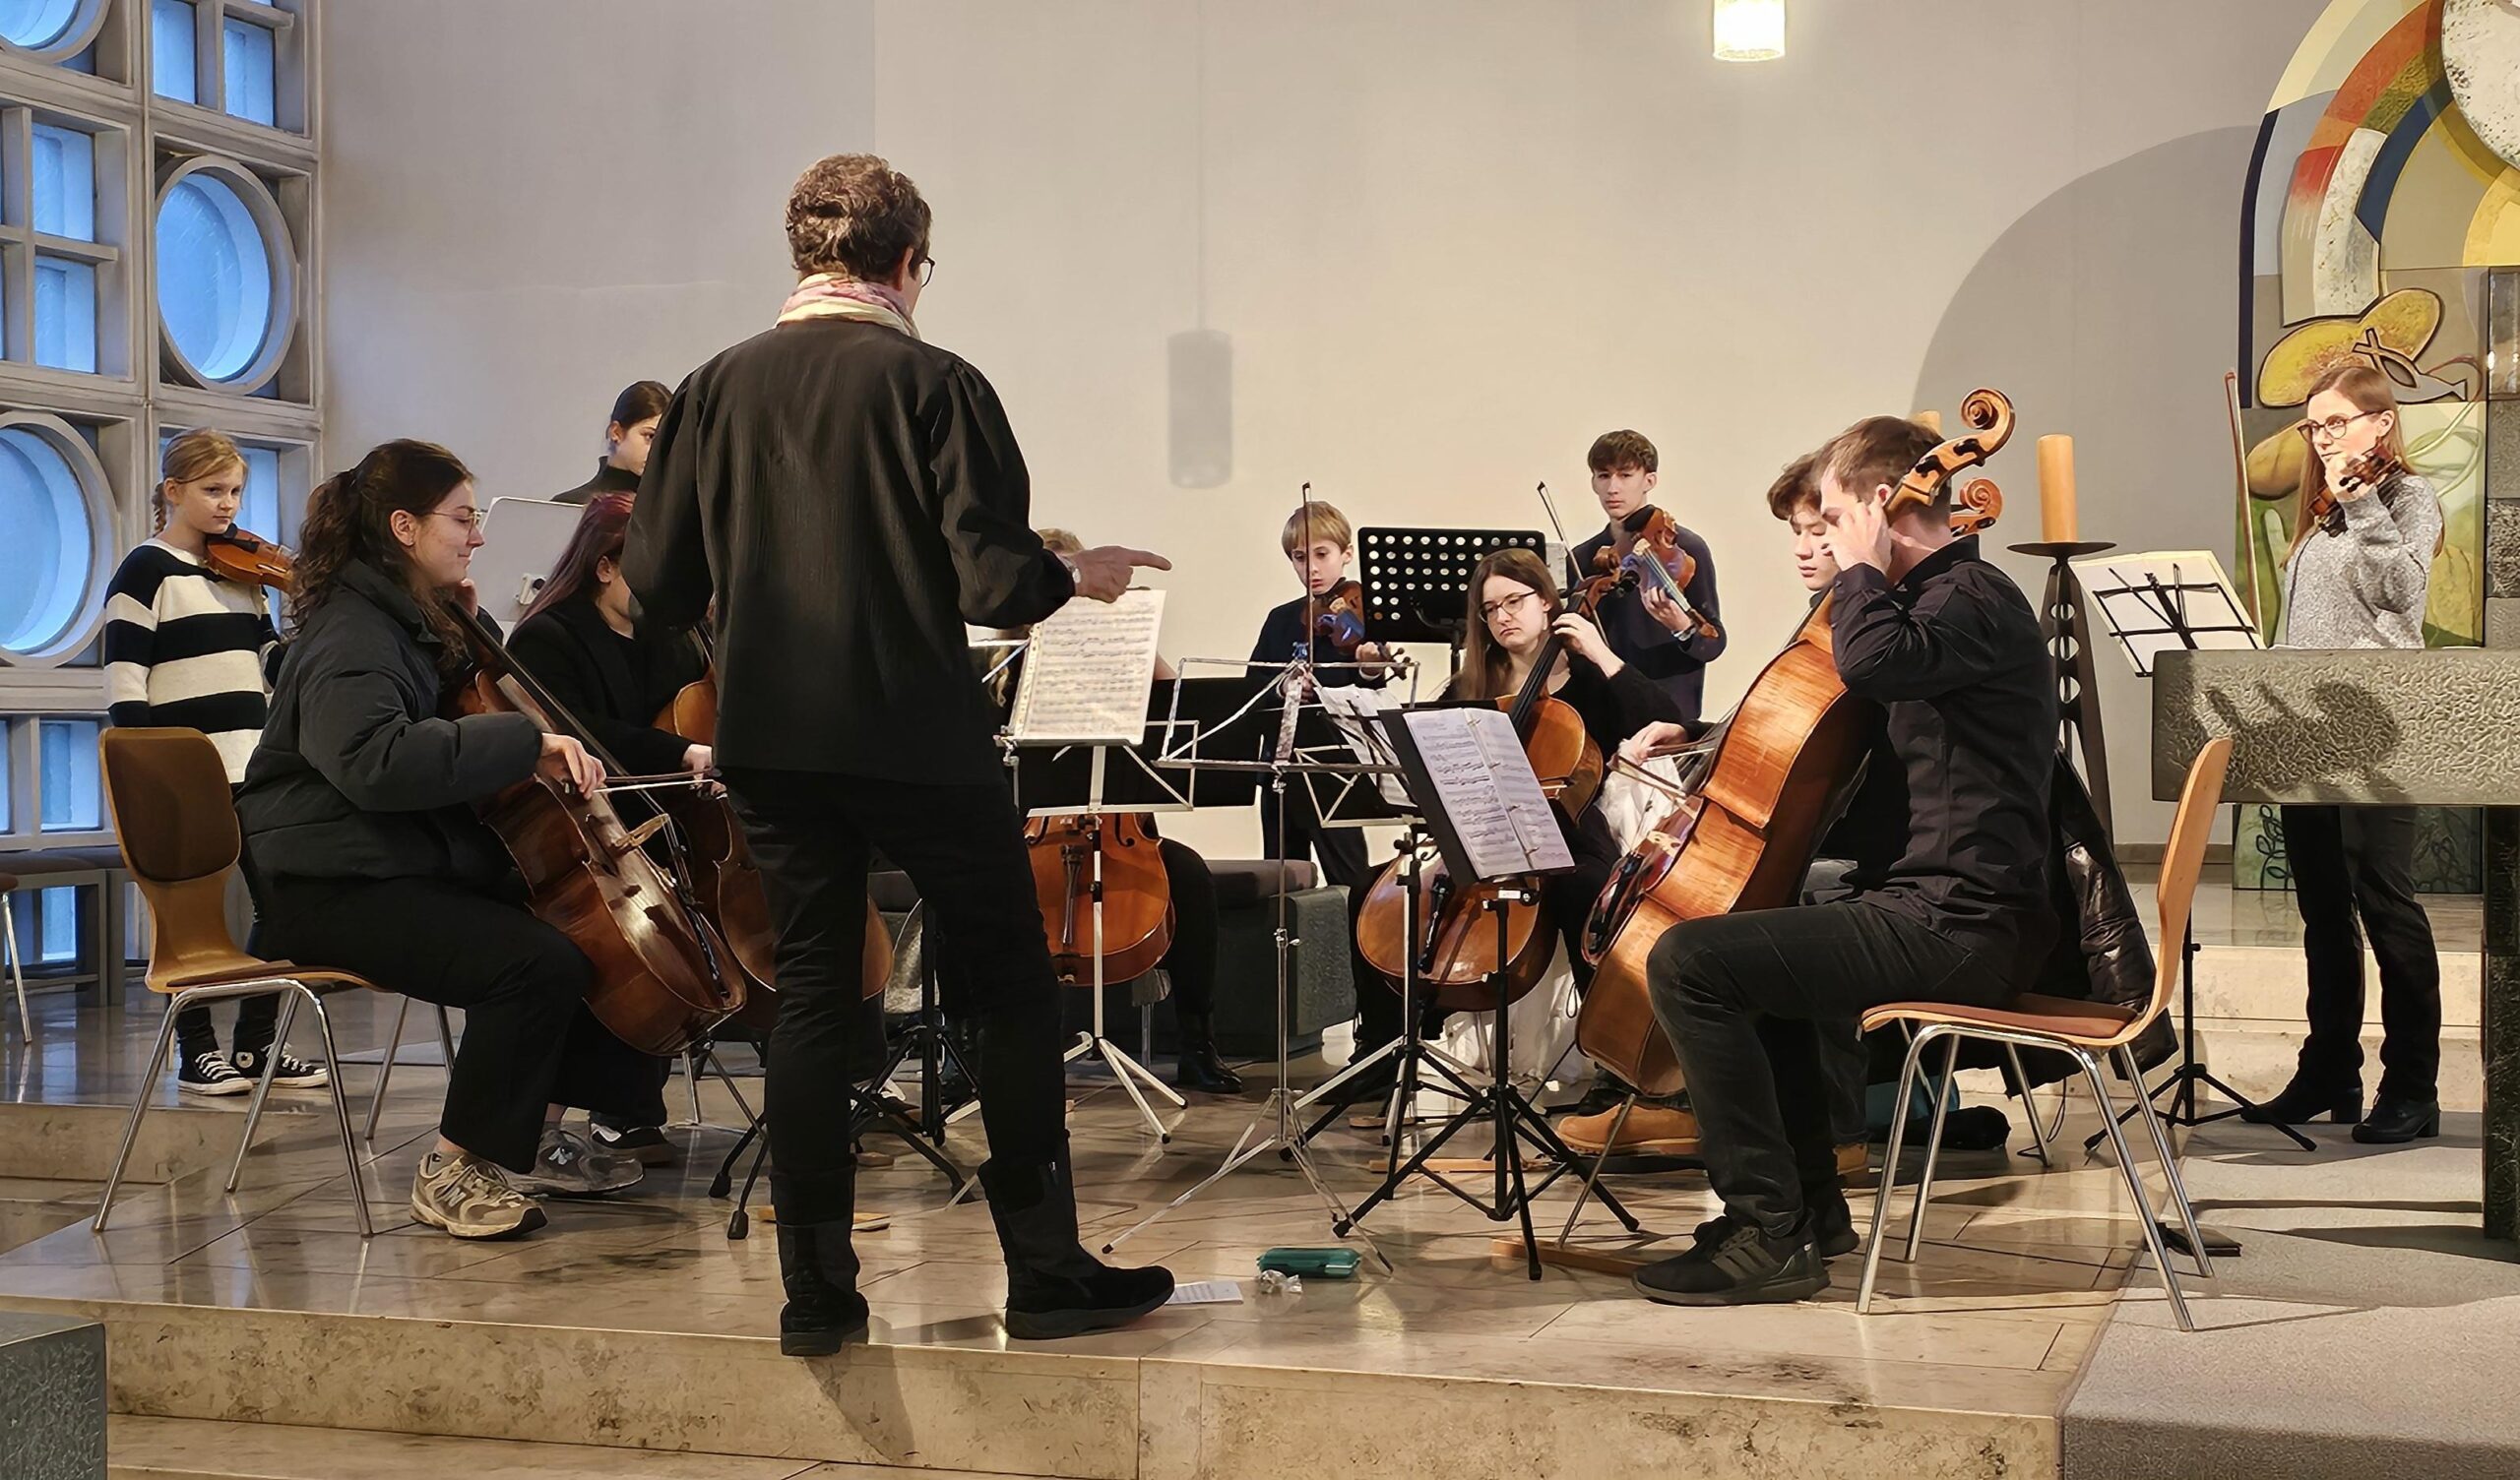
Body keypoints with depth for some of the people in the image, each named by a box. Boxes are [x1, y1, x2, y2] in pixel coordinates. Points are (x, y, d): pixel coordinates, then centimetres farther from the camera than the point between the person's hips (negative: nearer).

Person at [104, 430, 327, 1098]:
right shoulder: (146, 571, -4)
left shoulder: (242, 574, 15)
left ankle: (258, 1045, 16)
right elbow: (124, 683, -10)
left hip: (255, 770, 7)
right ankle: (198, 1051, 12)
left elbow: (275, 662, 16)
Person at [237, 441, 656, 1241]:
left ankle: (538, 1133, 11)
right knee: (539, 962, -28)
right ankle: (456, 1171, -15)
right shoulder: (351, 636, -16)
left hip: (421, 865, 10)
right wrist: (526, 741, -34)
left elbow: (449, 730, 30)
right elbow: (377, 761, -35)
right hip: (337, 887, -10)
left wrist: (466, 631, 14)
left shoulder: (413, 620, 16)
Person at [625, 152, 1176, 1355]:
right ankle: (1046, 1273, 12)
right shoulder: (935, 385, -9)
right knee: (1010, 993, 8)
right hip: (919, 738, -4)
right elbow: (995, 584, -15)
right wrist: (1077, 576, 6)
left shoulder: (716, 389, 3)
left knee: (812, 997, 11)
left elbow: (660, 585, 4)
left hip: (771, 743, 4)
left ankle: (816, 1292, 10)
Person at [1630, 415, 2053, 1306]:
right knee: (1749, 948, 31)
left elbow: (1872, 661, -36)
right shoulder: (1954, 597, 19)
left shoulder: (1971, 598, -14)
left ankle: (1768, 1233, -15)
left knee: (1688, 961, -18)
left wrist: (1862, 567, -17)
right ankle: (1810, 1204, 29)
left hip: (1956, 928, -11)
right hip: (1941, 908, 11)